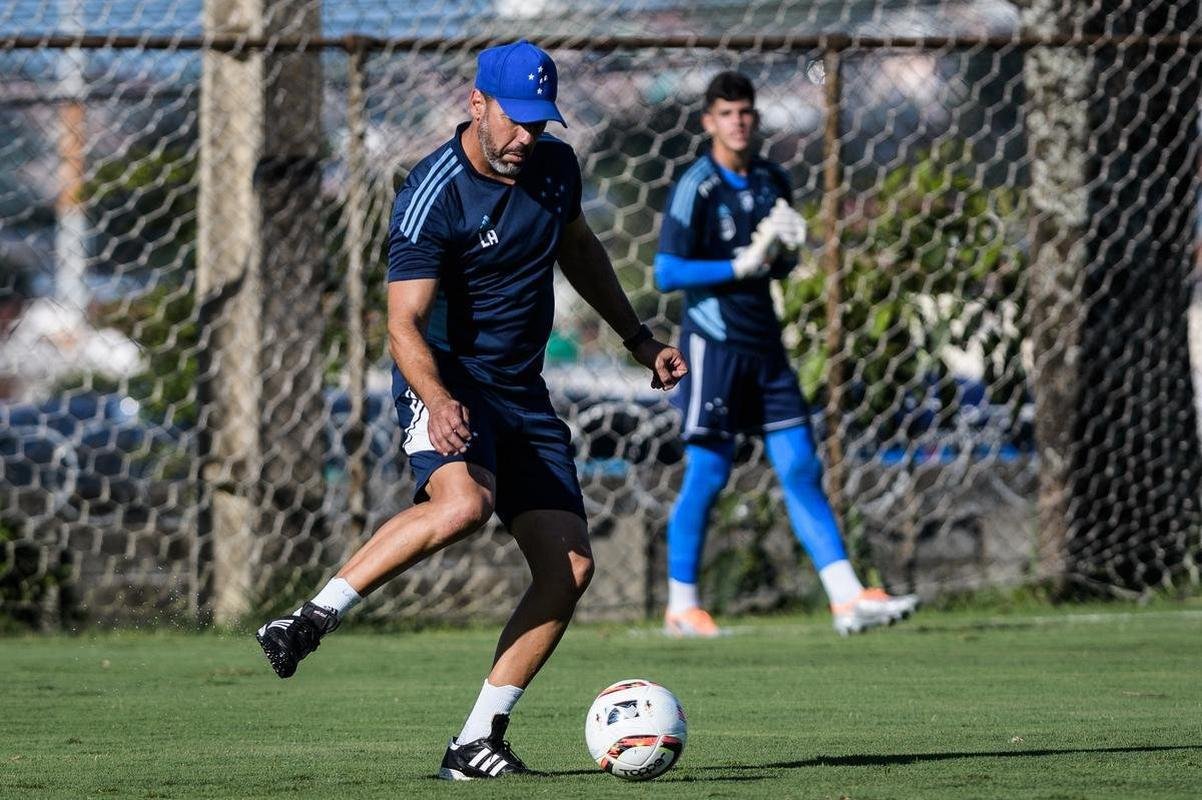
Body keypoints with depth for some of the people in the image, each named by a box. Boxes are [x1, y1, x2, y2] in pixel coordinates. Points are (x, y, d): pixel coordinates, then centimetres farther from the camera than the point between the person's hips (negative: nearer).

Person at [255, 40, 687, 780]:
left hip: (523, 393, 7)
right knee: (464, 502, -38)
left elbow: (578, 247, 25)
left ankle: (478, 742, 1)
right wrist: (439, 402, -41)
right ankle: (313, 619, -26)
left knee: (570, 565, -4)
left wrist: (638, 337, 27)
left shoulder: (555, 166, 3)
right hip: (448, 381, -7)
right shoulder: (434, 198, -19)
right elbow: (405, 325, -23)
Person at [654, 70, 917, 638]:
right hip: (715, 343, -6)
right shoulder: (696, 187, -10)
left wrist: (785, 253, -1)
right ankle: (681, 607, 9)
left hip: (764, 343, 6)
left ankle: (847, 597, -1)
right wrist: (740, 266, -17)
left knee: (801, 469, 2)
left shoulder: (772, 181, 11)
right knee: (707, 475, -2)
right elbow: (666, 274, -14)